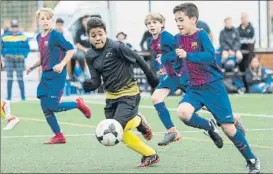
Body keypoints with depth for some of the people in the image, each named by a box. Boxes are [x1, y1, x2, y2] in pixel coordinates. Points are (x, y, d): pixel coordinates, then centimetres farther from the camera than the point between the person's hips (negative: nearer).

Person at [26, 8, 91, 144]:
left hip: (56, 75, -7)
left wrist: (62, 64, -23)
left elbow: (71, 50, -13)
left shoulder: (55, 35, -12)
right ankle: (59, 136, 13)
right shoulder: (39, 37, 11)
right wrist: (33, 67, 12)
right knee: (45, 107, 3)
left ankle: (78, 104, 12)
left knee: (52, 106, -13)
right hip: (45, 75, 7)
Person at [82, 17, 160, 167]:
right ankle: (150, 155, 20)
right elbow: (96, 81, 0)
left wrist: (151, 78, 0)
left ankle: (138, 122, 14)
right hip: (111, 96, 6)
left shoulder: (116, 47, -18)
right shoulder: (90, 56, -1)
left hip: (128, 93, -6)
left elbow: (137, 59, -8)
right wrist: (89, 85, -23)